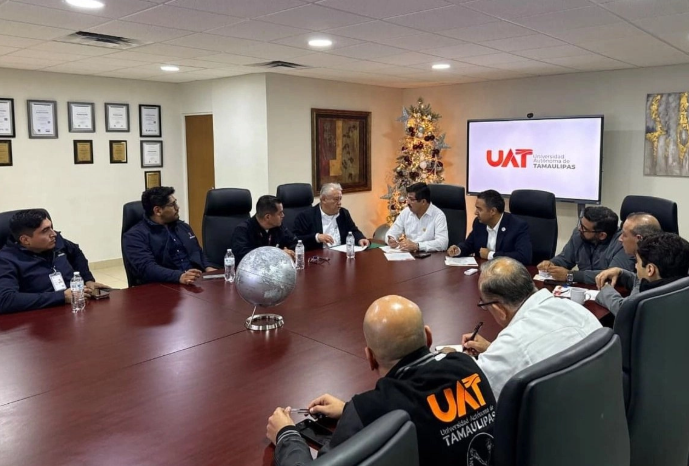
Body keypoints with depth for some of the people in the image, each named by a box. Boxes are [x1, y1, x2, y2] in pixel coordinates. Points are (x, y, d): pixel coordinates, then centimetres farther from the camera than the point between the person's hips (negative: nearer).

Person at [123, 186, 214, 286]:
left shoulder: (183, 226, 19)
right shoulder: (136, 235, -2)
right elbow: (146, 268, -16)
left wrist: (207, 268, 6)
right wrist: (179, 276, -30)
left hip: (198, 281, 6)